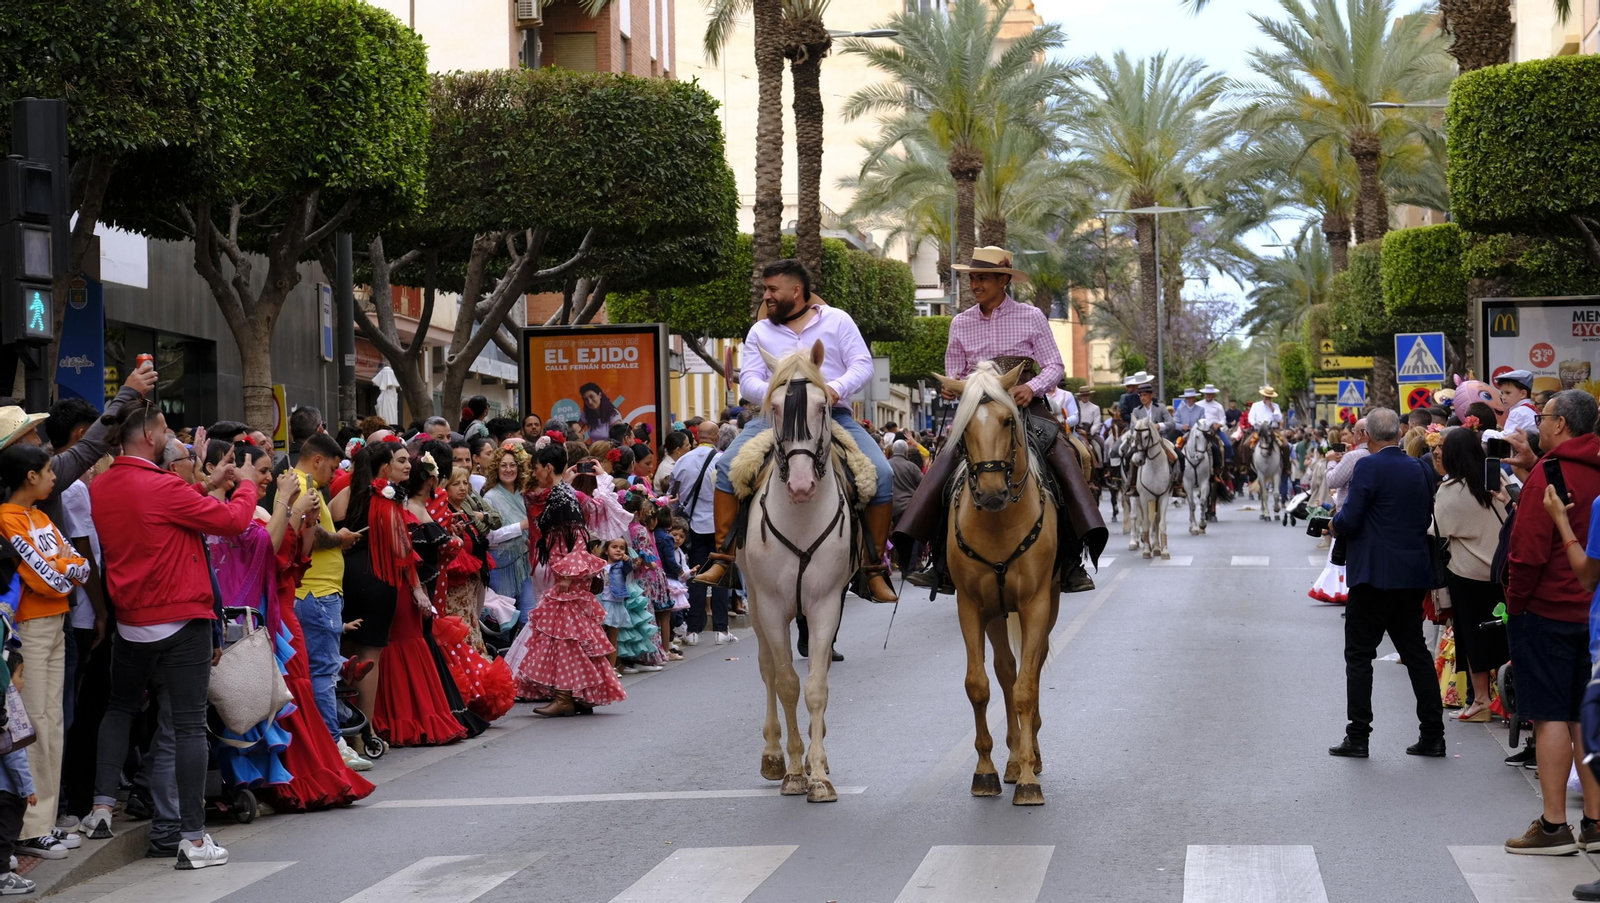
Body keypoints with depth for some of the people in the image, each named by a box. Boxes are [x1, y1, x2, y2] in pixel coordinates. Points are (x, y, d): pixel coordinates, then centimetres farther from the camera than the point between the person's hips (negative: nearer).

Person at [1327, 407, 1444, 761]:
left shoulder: (1369, 467, -13)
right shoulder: (1417, 469, 8)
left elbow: (1349, 520, -17)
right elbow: (1425, 517, 14)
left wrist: (1335, 524, 4)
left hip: (1374, 573, -7)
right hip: (1413, 575, 7)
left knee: (1359, 655, 1)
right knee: (1416, 652, 13)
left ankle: (1358, 736, -1)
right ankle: (1432, 735, 13)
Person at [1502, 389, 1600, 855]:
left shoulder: (1549, 473, -14)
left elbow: (1528, 551, -18)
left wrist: (1514, 602, -6)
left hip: (1546, 608, -7)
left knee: (1550, 716, -3)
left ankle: (1554, 826, -1)